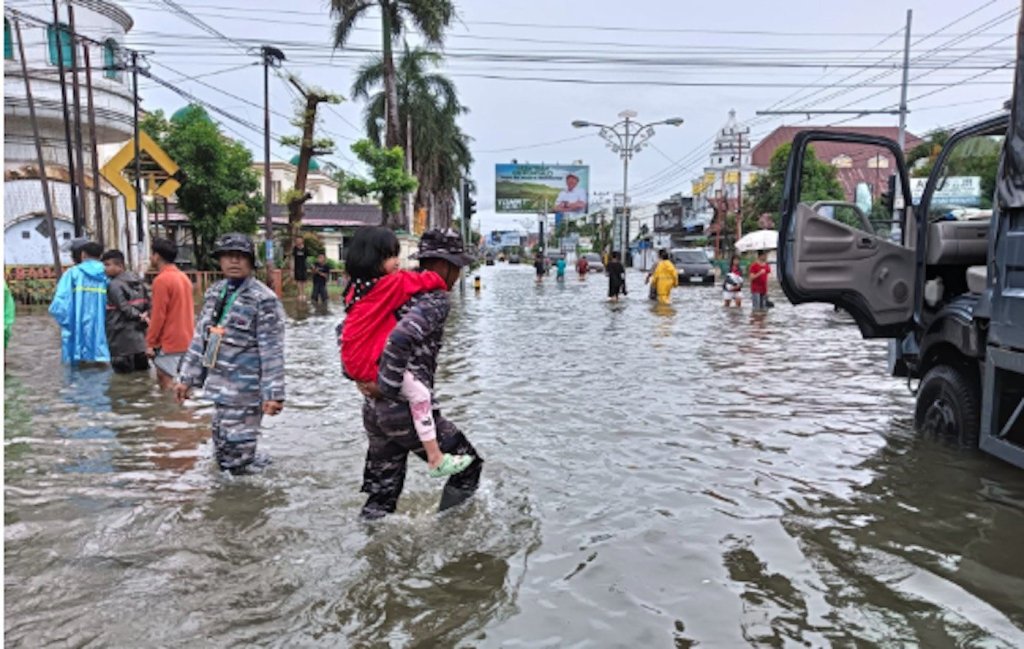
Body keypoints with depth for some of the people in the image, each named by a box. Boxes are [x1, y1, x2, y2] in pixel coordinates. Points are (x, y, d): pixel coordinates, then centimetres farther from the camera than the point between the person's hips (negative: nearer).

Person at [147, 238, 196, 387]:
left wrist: (150, 343, -8)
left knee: (169, 387, -5)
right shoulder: (183, 277, 11)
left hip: (169, 343, -8)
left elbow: (158, 315, -15)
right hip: (186, 340, 8)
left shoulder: (162, 280, -13)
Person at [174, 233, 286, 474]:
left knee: (238, 457, -3)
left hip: (245, 391, -7)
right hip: (220, 388, 8)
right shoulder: (214, 293, 10)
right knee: (222, 450, 17)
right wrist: (186, 378, 14)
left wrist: (273, 394, -18)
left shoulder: (263, 299, -12)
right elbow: (200, 338, 15)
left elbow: (272, 351, -15)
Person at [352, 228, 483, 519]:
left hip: (373, 410, 8)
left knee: (383, 491, 19)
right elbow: (400, 338, -31)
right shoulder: (434, 300, -14)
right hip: (407, 410, -8)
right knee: (468, 466, 12)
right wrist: (387, 386, -21)